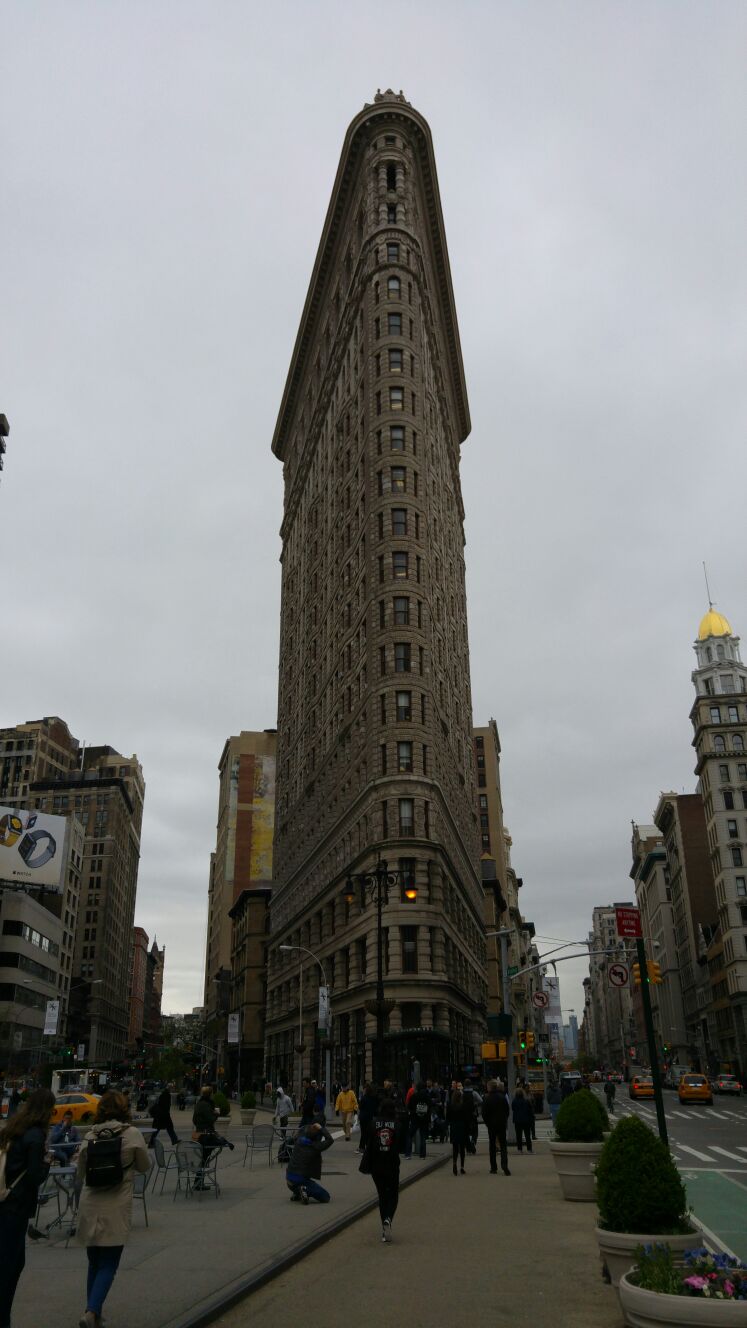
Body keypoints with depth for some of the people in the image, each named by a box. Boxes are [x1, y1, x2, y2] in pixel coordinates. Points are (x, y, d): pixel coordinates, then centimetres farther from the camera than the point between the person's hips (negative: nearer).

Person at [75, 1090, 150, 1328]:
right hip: (116, 1207, -3)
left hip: (90, 1206, 4)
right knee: (108, 1265, 2)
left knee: (94, 1263, 18)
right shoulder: (132, 1134, -8)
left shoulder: (90, 1136, 1)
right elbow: (144, 1167, 3)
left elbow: (80, 1173, 11)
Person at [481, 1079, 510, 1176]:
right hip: (502, 1124, 2)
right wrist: (505, 1121, 13)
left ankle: (494, 1168, 10)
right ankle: (504, 1167, -10)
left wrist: (488, 1123, 6)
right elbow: (507, 1110, 3)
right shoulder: (502, 1097, -3)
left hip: (491, 1125, -2)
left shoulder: (486, 1098, -11)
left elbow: (484, 1113, -8)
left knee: (492, 1146, 10)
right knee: (503, 1145, 5)